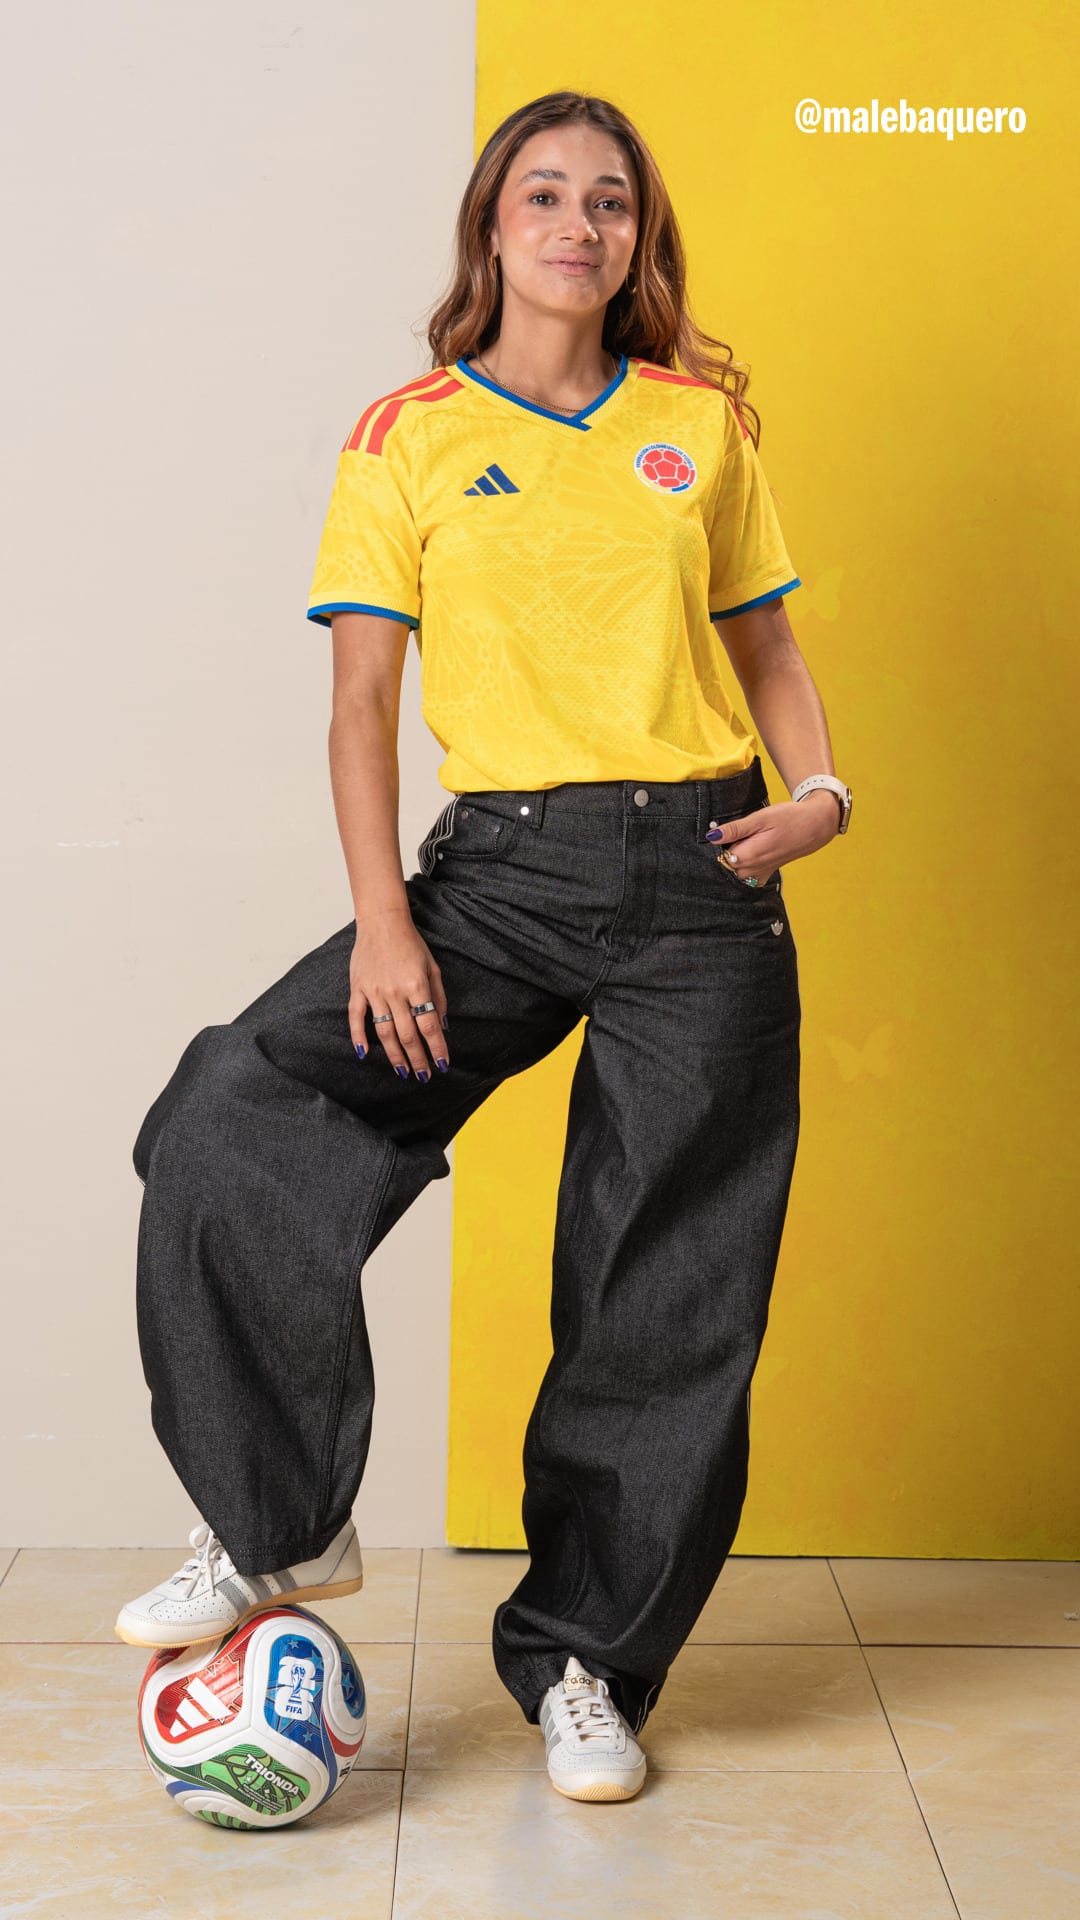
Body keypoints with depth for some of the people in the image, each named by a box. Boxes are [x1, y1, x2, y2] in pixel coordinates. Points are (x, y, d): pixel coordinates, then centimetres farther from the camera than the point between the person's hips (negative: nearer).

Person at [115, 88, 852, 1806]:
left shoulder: (704, 422, 10)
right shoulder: (409, 438, 5)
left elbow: (768, 644, 16)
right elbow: (363, 700, 1)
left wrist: (821, 788, -4)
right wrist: (382, 925, -9)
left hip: (701, 877, 1)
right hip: (500, 870, 0)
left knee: (669, 1286, 2)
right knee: (228, 1130, -17)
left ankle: (586, 1659, 21)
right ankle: (279, 1531, 4)